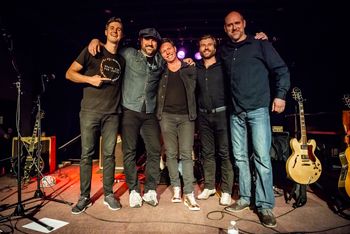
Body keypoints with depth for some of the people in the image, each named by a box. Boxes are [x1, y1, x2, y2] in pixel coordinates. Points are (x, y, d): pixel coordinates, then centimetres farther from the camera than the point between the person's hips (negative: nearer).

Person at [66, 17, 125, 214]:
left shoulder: (122, 60, 16)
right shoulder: (92, 51, 5)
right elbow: (70, 73, 4)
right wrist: (89, 79, -12)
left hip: (112, 113, 3)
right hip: (90, 111, -2)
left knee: (109, 154, 5)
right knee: (87, 154, 1)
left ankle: (109, 194, 17)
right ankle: (85, 197, 14)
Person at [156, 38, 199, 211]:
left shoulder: (190, 69, 8)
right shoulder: (161, 72, 10)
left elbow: (194, 89, 17)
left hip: (186, 116, -1)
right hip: (167, 116, 2)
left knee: (186, 154, -6)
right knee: (171, 154, 4)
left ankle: (189, 194, -3)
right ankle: (176, 188, 16)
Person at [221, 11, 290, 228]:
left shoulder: (260, 44, 3)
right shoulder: (224, 50, 14)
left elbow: (281, 69, 3)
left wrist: (280, 94, -6)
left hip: (258, 110, -4)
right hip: (236, 113, 4)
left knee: (262, 158, -6)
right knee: (240, 157, 8)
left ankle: (265, 206, 6)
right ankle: (245, 198, 22)